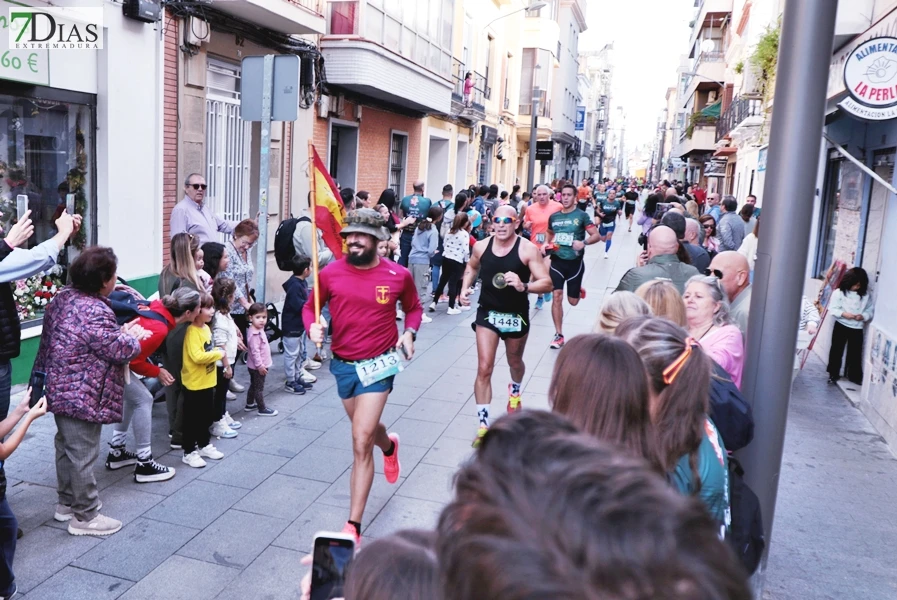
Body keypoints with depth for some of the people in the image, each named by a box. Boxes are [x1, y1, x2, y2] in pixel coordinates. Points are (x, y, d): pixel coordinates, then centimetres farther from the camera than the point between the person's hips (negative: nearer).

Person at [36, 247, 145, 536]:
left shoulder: (63, 297, 5)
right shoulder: (96, 312, -25)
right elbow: (119, 351, -18)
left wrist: (120, 331, 9)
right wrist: (133, 337, 1)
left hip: (60, 389, 10)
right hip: (82, 397, -10)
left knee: (66, 447, 21)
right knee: (82, 455, 1)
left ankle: (66, 503, 36)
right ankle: (85, 517, 12)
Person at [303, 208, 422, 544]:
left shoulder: (399, 275, -8)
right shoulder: (331, 273, -8)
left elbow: (414, 308, 10)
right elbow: (310, 307, 6)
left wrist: (409, 332, -9)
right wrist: (312, 327, -15)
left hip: (378, 364, -3)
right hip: (343, 364, 4)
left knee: (361, 444, -10)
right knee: (365, 430, 25)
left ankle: (353, 526, 0)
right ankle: (389, 446, 64)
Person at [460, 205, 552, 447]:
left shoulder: (528, 250, -18)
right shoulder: (481, 246, -7)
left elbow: (547, 283, -20)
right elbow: (472, 266, 17)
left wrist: (523, 286, -38)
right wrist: (465, 287, 0)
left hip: (516, 315, -1)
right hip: (487, 313, 1)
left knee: (515, 362, 23)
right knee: (484, 369, -7)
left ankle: (514, 392, 58)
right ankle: (483, 425, 1)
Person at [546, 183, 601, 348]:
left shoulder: (582, 215, -7)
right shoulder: (554, 216, 4)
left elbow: (597, 235, -9)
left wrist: (584, 243, -28)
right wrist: (547, 244, 1)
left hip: (575, 262, -2)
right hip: (557, 261, 2)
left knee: (573, 301, 7)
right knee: (557, 297, -9)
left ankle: (579, 290, 45)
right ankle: (559, 335, 0)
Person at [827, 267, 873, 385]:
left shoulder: (866, 295, -1)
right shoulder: (839, 292, -7)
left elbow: (870, 311, 2)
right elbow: (832, 309, -7)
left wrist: (863, 316, -18)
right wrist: (843, 314, -22)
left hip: (857, 328, 1)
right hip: (841, 326, -1)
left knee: (855, 353, 6)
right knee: (836, 350, 8)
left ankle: (855, 376, 19)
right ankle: (833, 374, 21)